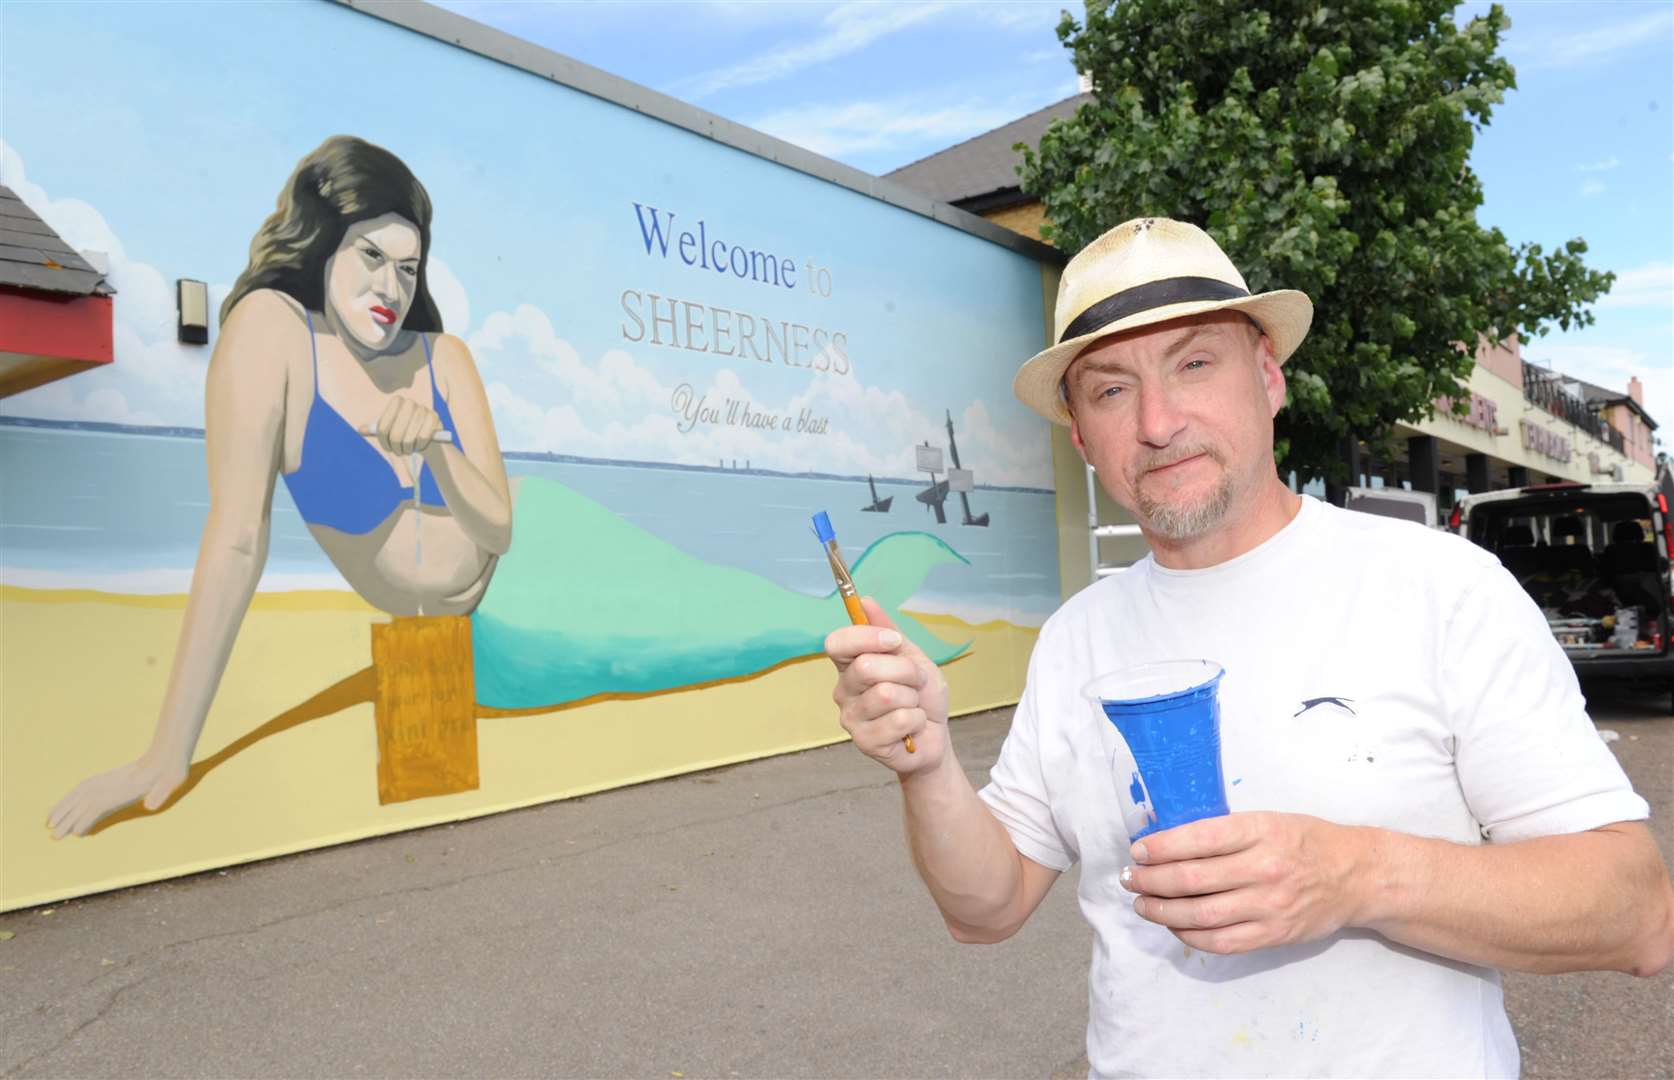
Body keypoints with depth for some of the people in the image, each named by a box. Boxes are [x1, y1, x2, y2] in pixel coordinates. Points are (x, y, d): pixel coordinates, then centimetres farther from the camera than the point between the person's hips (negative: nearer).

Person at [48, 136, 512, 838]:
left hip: (504, 594, 2)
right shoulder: (271, 326, -23)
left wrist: (437, 448, -34)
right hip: (399, 628, -2)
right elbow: (237, 536, -29)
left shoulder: (445, 357, -13)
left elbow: (501, 530, -14)